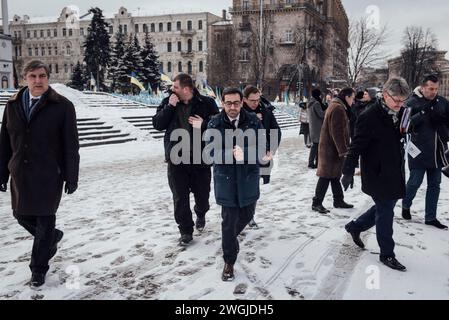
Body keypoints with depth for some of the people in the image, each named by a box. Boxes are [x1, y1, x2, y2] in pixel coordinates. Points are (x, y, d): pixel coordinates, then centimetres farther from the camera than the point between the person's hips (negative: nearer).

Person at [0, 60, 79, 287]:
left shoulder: (62, 106, -7)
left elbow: (71, 146, -7)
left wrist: (71, 177, -9)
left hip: (49, 175, -4)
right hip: (20, 174, 5)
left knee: (45, 222, 3)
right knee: (22, 215, 14)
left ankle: (38, 269, 20)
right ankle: (52, 237, 43)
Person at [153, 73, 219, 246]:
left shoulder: (206, 103, -5)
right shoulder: (168, 102, 4)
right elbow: (157, 125, -3)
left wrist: (204, 124, -19)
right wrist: (169, 107, -13)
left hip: (200, 158, -1)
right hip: (176, 159, 1)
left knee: (202, 193, 14)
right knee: (180, 198, 4)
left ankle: (200, 214, 47)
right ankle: (185, 231, 19)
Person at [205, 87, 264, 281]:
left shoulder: (253, 120, -4)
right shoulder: (214, 124, -6)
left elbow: (261, 147, -10)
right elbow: (213, 152, -12)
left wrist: (242, 152, -26)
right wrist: (232, 154, -28)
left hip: (248, 177, 2)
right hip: (226, 179, -2)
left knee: (247, 214, 17)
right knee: (229, 220, 1)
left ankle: (231, 236, 50)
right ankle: (229, 262, 17)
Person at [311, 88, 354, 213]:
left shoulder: (336, 107, 16)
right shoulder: (338, 109, -18)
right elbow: (337, 133, -23)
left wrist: (343, 149, 24)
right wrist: (343, 151, -21)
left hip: (331, 148, 11)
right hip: (332, 149, -11)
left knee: (335, 175, 16)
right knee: (327, 176, -5)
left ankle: (338, 200, 26)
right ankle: (317, 203, 2)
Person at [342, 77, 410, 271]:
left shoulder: (400, 113, 4)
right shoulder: (370, 116, -19)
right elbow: (357, 146, -17)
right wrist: (348, 171, -16)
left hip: (394, 173, 8)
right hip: (377, 174, -8)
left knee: (384, 208, 20)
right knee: (385, 213, 2)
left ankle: (355, 227, 40)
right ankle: (387, 254, 19)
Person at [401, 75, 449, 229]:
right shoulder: (412, 102, -10)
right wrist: (423, 113, -29)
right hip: (419, 151, -5)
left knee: (434, 184, 10)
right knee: (415, 182, 6)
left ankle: (430, 217, 21)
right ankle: (406, 206, 33)